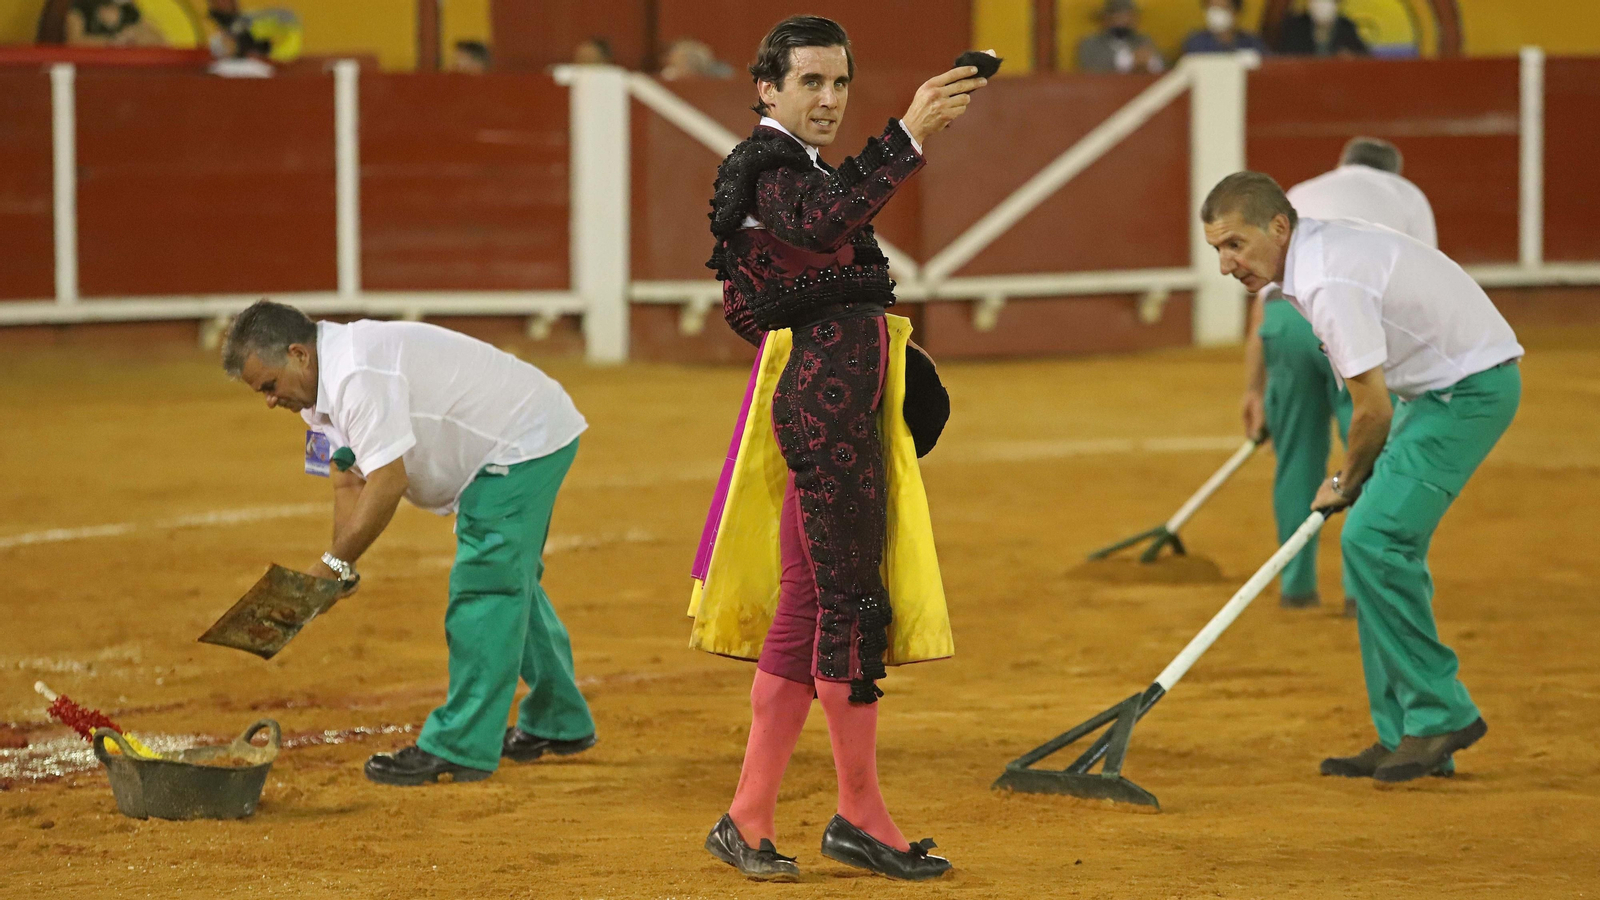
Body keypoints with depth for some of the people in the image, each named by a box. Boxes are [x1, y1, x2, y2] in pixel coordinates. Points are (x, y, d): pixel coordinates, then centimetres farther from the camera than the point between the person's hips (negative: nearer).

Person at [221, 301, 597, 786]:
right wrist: (340, 567, -11)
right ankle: (559, 723, 37)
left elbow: (388, 481, -33)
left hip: (527, 442, -11)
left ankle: (458, 748, -15)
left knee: (484, 587, -15)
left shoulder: (359, 375, -31)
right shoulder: (326, 386, 3)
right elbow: (349, 482, 4)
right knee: (509, 583, 22)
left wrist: (332, 563, -27)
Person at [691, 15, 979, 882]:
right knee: (852, 602, -6)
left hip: (840, 407, 11)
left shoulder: (796, 168, 21)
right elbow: (821, 222, -35)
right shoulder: (768, 167, -11)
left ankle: (748, 819, 12)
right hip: (822, 400, -11)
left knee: (807, 607, 10)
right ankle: (858, 813, 1)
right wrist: (907, 136, -42)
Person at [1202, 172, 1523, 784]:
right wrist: (1356, 481, 16)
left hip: (1472, 386, -10)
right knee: (1379, 544, 9)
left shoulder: (1330, 284, -25)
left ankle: (1440, 715, -10)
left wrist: (1347, 483, -3)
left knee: (1372, 539, -17)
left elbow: (1373, 408, -20)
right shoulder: (1321, 248, 7)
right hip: (1442, 384, 10)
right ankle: (1406, 735, 12)